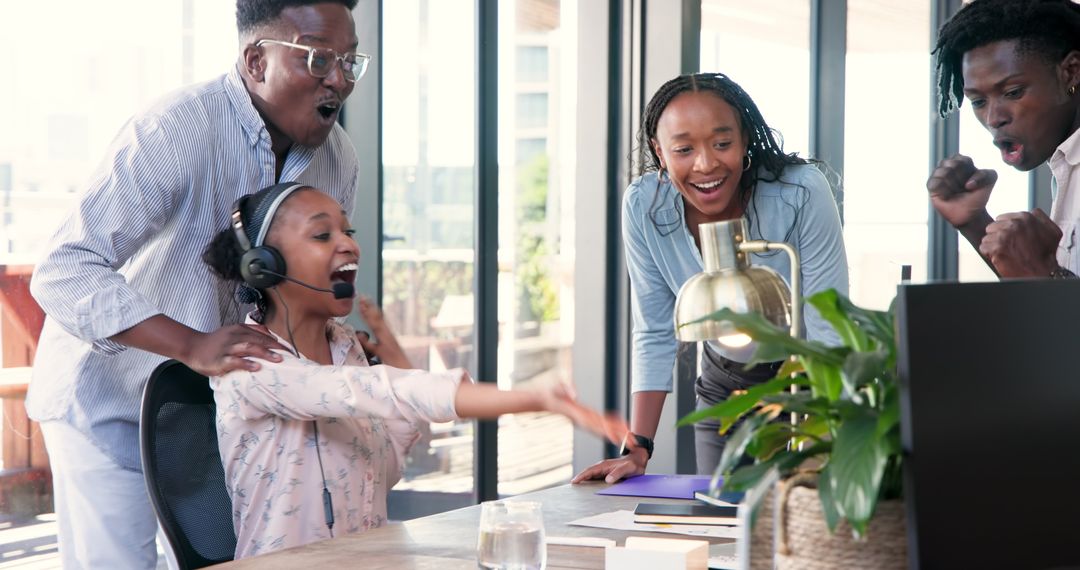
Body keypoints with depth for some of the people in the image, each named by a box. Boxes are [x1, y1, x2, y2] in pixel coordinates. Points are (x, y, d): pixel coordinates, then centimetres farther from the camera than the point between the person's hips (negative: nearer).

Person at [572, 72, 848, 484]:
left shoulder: (802, 193, -28)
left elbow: (828, 330, -26)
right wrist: (637, 448, -19)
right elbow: (655, 336, -11)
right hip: (724, 388, 3)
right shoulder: (643, 205, -19)